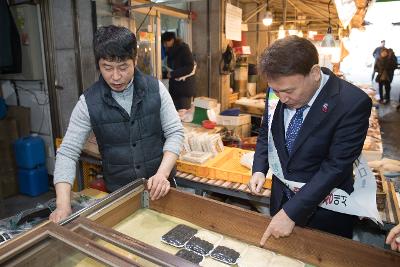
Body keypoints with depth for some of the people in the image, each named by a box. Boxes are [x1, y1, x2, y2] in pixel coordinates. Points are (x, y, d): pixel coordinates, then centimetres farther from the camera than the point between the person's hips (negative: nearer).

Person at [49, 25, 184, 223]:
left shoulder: (155, 88, -10)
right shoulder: (88, 102, -11)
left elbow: (175, 132, -8)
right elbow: (67, 152, -9)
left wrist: (162, 173, -22)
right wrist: (63, 205, -21)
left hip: (159, 188, 1)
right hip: (118, 192, 0)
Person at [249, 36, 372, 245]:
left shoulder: (353, 103, -26)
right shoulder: (280, 89, -10)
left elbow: (335, 167, -25)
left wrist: (291, 212, -26)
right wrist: (259, 170, -10)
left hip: (324, 208, -4)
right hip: (281, 197, 5)